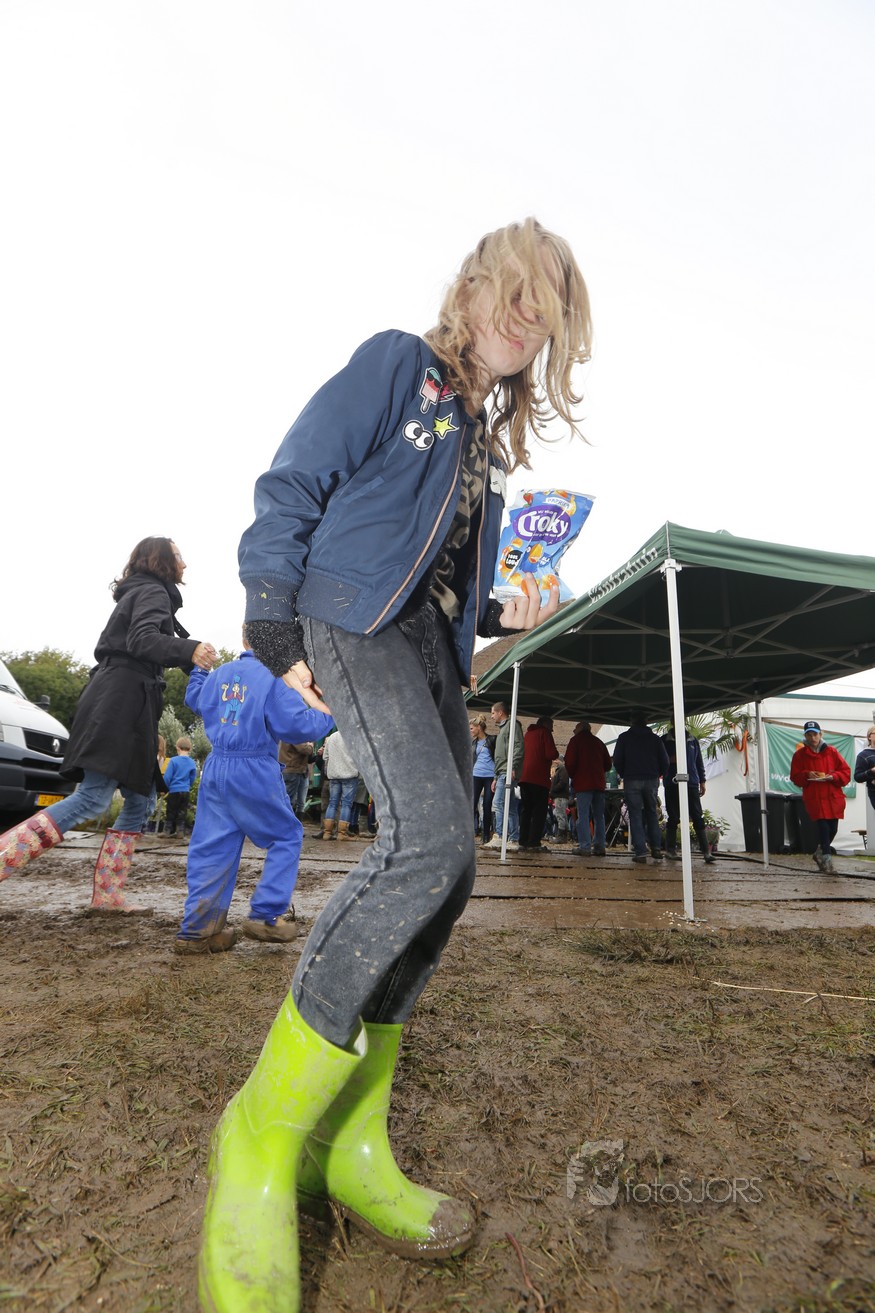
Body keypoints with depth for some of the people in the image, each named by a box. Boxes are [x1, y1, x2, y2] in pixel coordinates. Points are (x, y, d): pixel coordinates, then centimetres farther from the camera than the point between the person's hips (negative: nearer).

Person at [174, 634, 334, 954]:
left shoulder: (219, 673, 9)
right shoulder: (273, 678, -12)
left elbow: (194, 699, 28)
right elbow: (297, 723, -18)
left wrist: (198, 666, 46)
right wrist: (327, 716, 0)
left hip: (215, 768, 6)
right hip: (256, 773, -6)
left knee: (212, 847, 11)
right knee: (287, 836, 10)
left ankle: (196, 930, 13)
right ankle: (265, 916, 6)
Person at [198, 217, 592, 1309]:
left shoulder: (487, 439, 27)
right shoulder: (396, 363, 6)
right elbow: (293, 483, -4)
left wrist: (504, 613, 7)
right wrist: (275, 627, -12)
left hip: (433, 646, 8)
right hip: (353, 618, -8)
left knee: (443, 868, -1)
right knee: (430, 840, -27)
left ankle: (350, 1143, 12)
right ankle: (263, 1135, -9)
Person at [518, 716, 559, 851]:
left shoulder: (527, 734, 20)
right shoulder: (544, 732, -2)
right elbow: (551, 754, -13)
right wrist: (556, 754, 9)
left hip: (524, 777, 7)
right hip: (539, 778, -7)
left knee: (525, 810, 9)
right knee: (539, 811, -3)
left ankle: (523, 842, 7)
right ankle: (534, 843, -8)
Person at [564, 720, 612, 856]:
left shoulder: (576, 740, 3)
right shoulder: (599, 742, 17)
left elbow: (570, 762, -7)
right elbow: (608, 764, 15)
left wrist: (573, 776, 8)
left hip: (583, 783, -5)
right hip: (599, 784, 5)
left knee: (583, 815, -5)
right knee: (599, 816, 10)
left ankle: (585, 846, -11)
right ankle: (599, 846, 7)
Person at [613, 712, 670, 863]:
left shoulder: (624, 737, 4)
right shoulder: (655, 738, 9)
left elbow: (617, 760, 1)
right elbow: (664, 761, 7)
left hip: (632, 780, -2)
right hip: (652, 780, 2)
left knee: (635, 815, 0)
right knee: (652, 813, 16)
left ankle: (641, 852, -6)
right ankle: (656, 848, 10)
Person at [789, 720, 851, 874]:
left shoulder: (832, 751, 4)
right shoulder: (799, 755, 2)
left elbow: (845, 772, 4)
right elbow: (795, 777, 5)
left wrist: (833, 777, -14)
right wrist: (807, 776, -14)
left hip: (833, 798, 2)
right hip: (814, 798, -2)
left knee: (832, 829, 9)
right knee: (823, 827, -12)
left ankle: (819, 854, 32)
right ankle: (827, 860, -4)